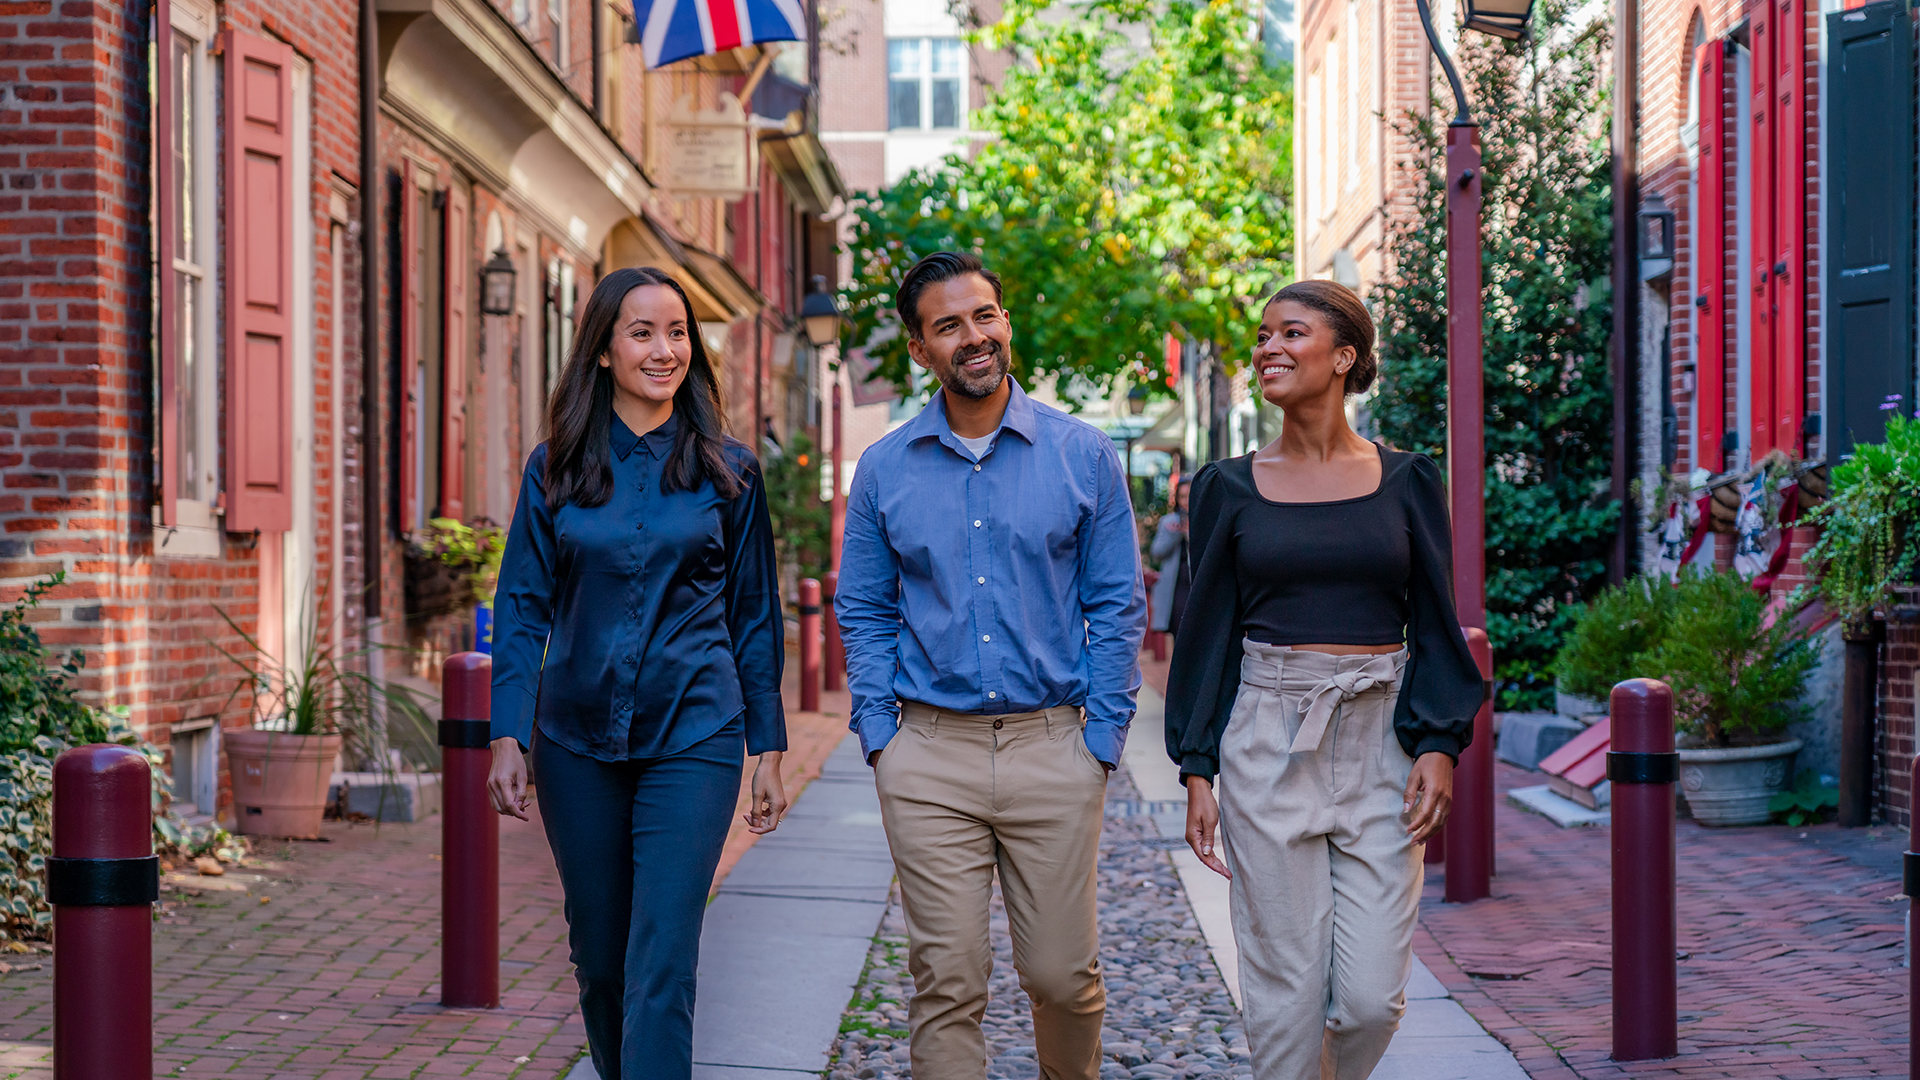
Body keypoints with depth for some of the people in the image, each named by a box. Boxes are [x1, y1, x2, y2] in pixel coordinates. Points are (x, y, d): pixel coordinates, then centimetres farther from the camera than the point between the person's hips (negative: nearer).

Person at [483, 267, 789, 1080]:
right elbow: (522, 608, 4)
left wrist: (768, 748, 3)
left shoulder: (726, 472, 3)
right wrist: (508, 738, -5)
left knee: (662, 963, -10)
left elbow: (755, 615, 6)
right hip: (579, 742, 2)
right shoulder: (555, 470, 4)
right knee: (599, 956, 13)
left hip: (692, 738, -2)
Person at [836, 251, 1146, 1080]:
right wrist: (880, 738, 1)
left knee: (1063, 974, 5)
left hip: (1051, 746, 0)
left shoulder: (1082, 454, 2)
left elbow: (1118, 605, 4)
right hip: (930, 757, 1)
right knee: (946, 985, 0)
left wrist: (1102, 738, -2)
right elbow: (864, 613, 11)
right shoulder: (884, 469, 6)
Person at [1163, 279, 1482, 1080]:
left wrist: (1439, 746, -6)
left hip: (1380, 742, 0)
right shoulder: (1230, 488, 4)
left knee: (1372, 996, -3)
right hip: (1269, 743, 0)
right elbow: (1208, 632, 6)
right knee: (1286, 992, 1)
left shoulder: (1406, 482, 5)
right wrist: (1198, 770, 0)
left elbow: (1434, 625, 6)